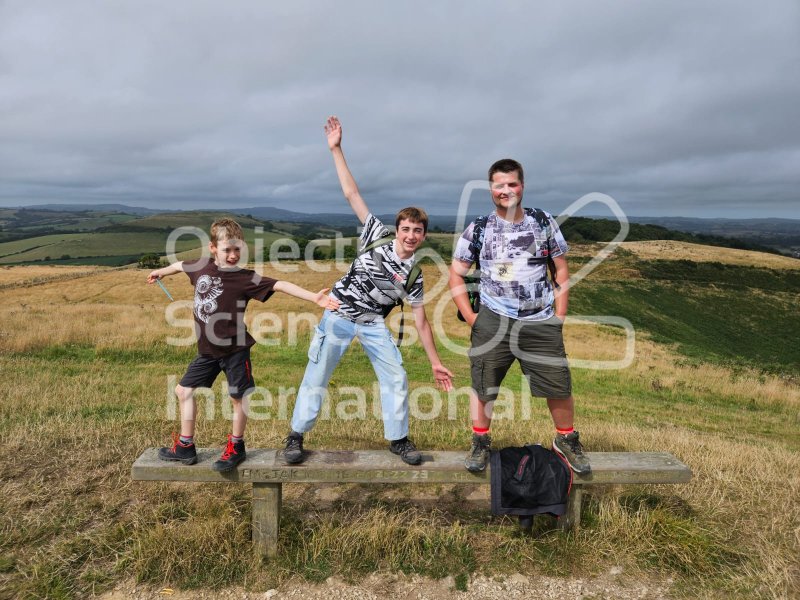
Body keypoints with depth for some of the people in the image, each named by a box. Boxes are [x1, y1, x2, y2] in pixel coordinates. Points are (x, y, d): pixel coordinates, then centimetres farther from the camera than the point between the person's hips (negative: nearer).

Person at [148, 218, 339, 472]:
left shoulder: (245, 278, -16)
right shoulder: (202, 266, -2)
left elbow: (280, 285, -26)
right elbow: (180, 265, 20)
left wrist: (314, 297, -37)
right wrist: (160, 272, 40)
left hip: (235, 349, -6)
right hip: (207, 349, 6)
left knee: (239, 397, 5)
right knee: (184, 390, 14)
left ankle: (235, 447, 27)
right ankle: (185, 446, 29)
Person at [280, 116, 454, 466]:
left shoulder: (413, 276, -4)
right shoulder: (378, 236, -10)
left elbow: (421, 322, 1)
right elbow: (351, 194, -11)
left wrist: (435, 362, -1)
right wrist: (336, 149, -15)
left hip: (373, 324, 3)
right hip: (339, 316, -2)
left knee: (396, 379, -1)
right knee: (316, 378, 1)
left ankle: (398, 439, 18)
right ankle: (296, 436, 19)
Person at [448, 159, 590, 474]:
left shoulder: (544, 222, 3)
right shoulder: (478, 229, 0)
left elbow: (561, 270, 8)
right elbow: (455, 274, 5)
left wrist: (559, 317, 3)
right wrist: (470, 317, -3)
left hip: (541, 323, 1)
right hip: (493, 322, -1)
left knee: (559, 386, 4)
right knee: (482, 386, 6)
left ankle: (566, 440, 29)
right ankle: (480, 443, 27)